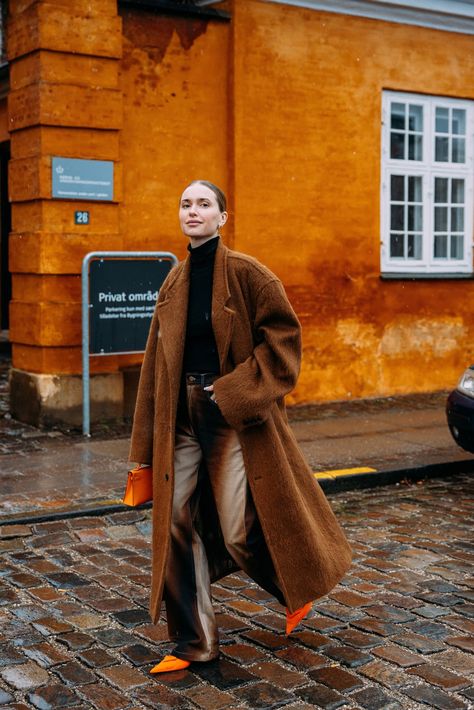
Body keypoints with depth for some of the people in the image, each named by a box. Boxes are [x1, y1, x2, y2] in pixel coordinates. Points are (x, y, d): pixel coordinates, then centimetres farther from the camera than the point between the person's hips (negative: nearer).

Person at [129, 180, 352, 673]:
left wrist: (238, 390, -16)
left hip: (234, 415, -6)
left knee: (241, 529, -3)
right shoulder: (174, 281, 9)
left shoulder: (245, 272, -8)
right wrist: (149, 436, 10)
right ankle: (194, 641, 15)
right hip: (183, 415, 6)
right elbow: (158, 359, 12)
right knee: (179, 524, 3)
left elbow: (283, 333, -10)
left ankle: (297, 588, 30)